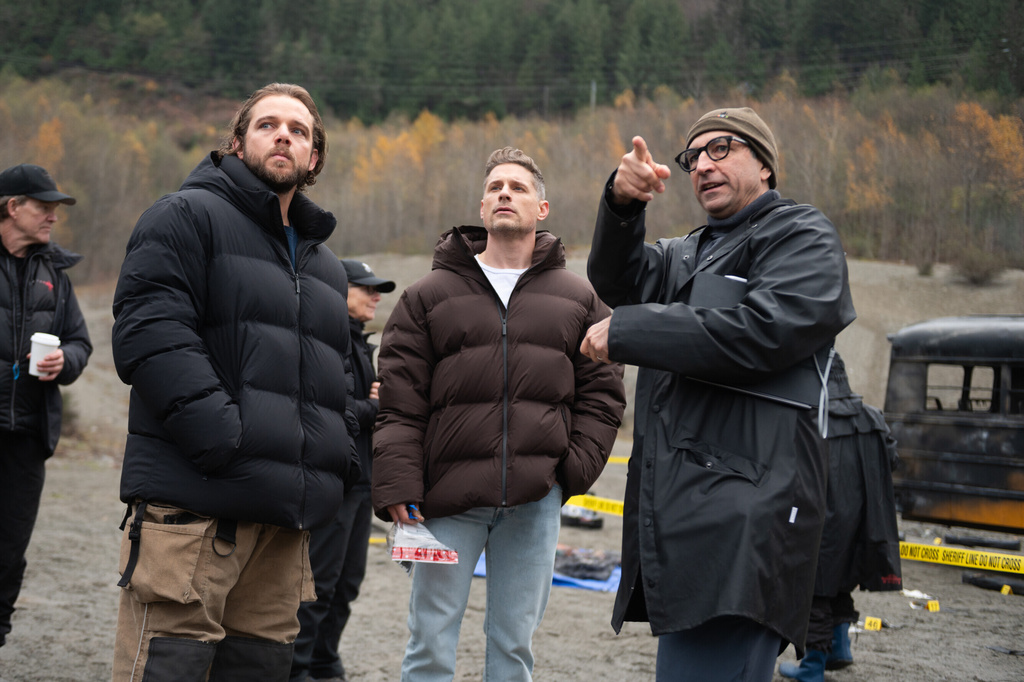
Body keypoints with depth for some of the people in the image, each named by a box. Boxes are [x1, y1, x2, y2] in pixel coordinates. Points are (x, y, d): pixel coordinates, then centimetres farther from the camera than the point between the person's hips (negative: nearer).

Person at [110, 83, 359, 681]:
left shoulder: (326, 266, 26)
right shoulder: (187, 217, 1)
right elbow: (151, 333, -12)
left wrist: (341, 463, 13)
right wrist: (222, 436, -22)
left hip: (286, 519, 7)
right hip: (193, 505, -7)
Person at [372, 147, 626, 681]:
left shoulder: (578, 299, 11)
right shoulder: (429, 296, 7)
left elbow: (602, 391, 11)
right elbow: (399, 402, 2)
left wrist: (575, 468, -3)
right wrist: (397, 486, -8)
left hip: (536, 501, 1)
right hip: (448, 496, -1)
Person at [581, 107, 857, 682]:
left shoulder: (803, 237, 3)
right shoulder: (690, 255, 29)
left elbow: (760, 331, -14)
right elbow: (620, 279, 11)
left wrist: (624, 331, -10)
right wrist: (622, 205, -10)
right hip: (679, 515, 9)